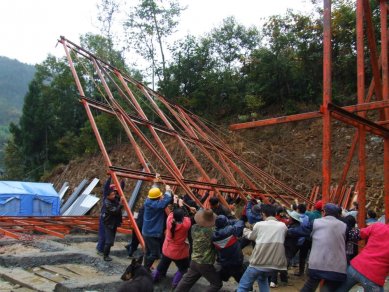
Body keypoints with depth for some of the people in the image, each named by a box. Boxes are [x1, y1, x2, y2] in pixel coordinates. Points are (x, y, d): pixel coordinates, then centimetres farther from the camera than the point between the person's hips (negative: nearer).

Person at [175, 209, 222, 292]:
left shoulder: (194, 227, -7)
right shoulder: (211, 231, -26)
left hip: (194, 261, 6)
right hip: (205, 264, -6)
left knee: (187, 281, 22)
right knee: (217, 283, 13)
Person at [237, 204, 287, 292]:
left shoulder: (259, 225, 0)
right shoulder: (283, 226, 6)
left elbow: (251, 236, 18)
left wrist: (245, 230, 40)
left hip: (259, 262, -4)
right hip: (274, 262, 4)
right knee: (262, 279, 32)